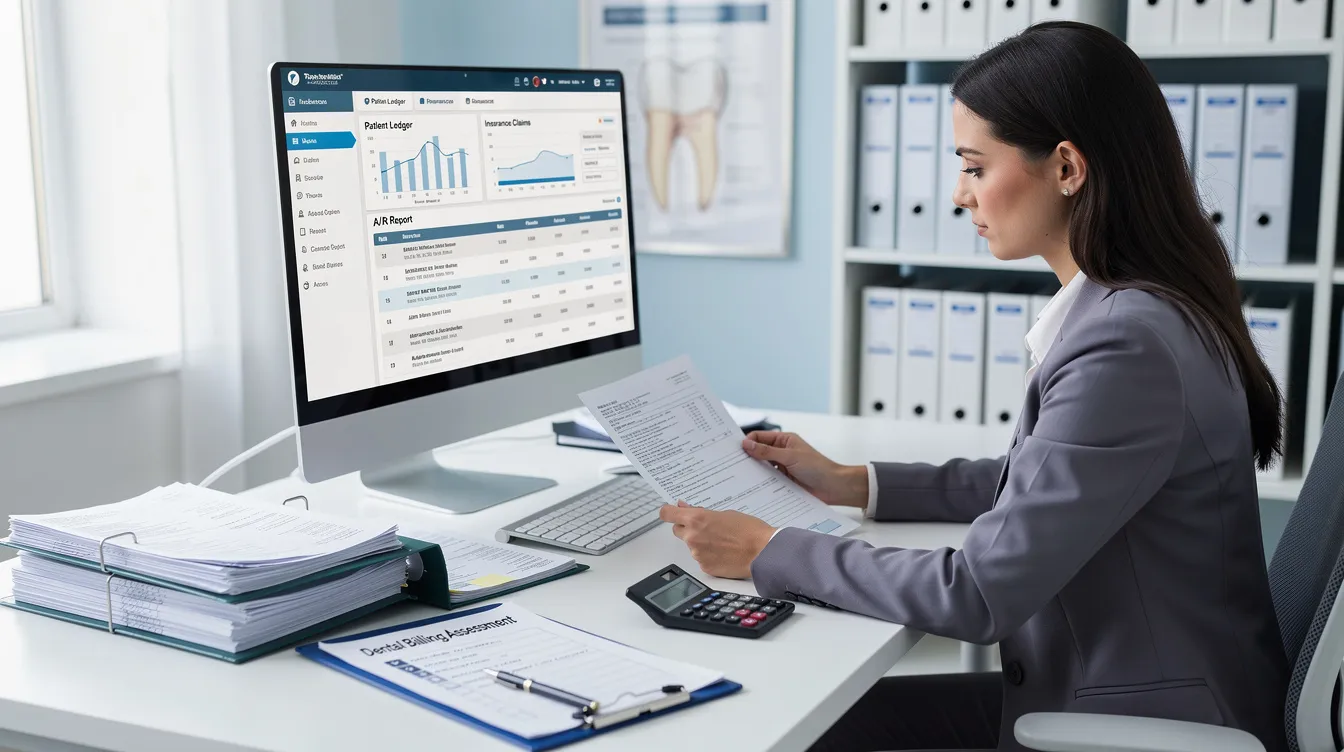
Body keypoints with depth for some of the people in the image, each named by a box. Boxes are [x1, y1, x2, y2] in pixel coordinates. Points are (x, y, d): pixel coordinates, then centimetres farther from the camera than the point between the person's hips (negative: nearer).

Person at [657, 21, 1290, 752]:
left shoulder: (1125, 346, -27)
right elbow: (1033, 481, 18)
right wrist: (852, 484, 13)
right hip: (1096, 685, 8)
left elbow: (978, 594, -25)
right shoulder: (1124, 307, 3)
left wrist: (768, 552, -14)